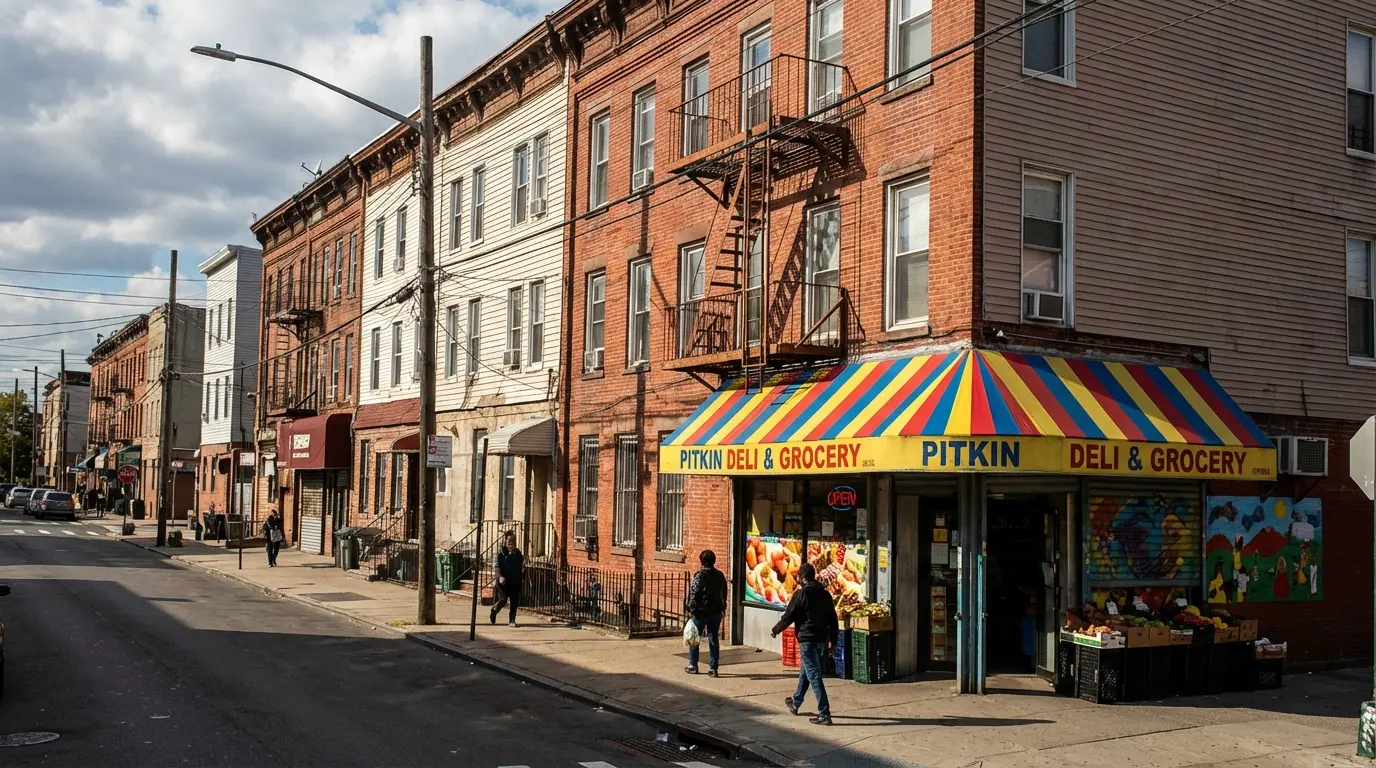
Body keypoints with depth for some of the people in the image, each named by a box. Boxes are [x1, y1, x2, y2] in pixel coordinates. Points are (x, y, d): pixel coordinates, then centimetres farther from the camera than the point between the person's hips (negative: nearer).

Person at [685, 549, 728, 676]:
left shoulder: (700, 575, -13)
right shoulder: (720, 575, 3)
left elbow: (694, 594, -13)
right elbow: (724, 594, 9)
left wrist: (691, 608, -3)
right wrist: (722, 609, 16)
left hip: (701, 612, -4)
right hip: (716, 612, 4)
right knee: (714, 639, 6)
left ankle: (693, 666, 18)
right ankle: (713, 668, 4)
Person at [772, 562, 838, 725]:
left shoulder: (801, 594, -11)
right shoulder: (825, 594, 9)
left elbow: (788, 617, -6)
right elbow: (833, 619, 12)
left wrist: (775, 630, 10)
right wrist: (833, 641, 20)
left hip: (807, 640, -8)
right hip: (822, 639, 8)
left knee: (814, 676, -7)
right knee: (805, 672, 23)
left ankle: (824, 714, -11)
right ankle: (795, 702, 39)